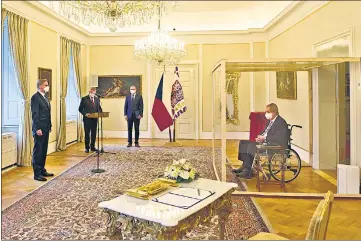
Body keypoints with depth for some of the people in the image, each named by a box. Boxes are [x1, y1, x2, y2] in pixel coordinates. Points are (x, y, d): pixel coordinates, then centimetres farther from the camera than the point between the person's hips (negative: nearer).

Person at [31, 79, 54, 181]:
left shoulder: (45, 97, 17)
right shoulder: (35, 97, -10)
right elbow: (35, 114, -15)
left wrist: (49, 126, 15)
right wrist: (37, 129, -19)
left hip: (45, 128, 9)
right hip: (39, 129, -9)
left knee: (44, 151, 13)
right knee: (38, 151, -3)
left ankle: (42, 170, 23)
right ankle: (37, 174, 3)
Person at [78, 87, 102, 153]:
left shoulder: (97, 99, 10)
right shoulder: (84, 99, 0)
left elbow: (99, 108, 14)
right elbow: (80, 109, -1)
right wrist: (85, 113, -16)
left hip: (94, 119, 3)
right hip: (87, 119, -3)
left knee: (94, 134, 8)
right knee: (87, 134, 4)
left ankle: (92, 147, 19)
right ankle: (87, 147, 13)